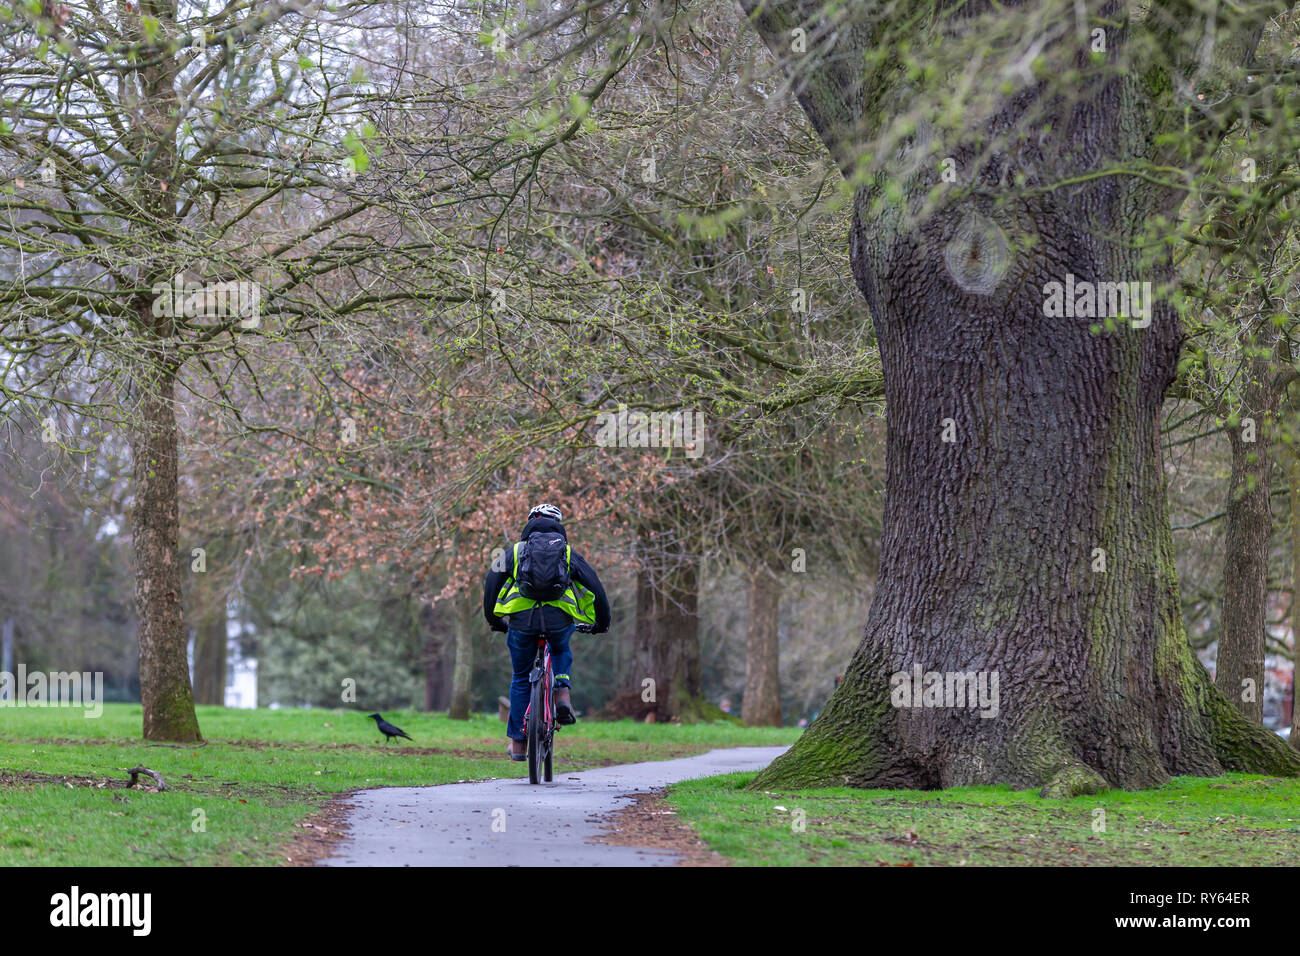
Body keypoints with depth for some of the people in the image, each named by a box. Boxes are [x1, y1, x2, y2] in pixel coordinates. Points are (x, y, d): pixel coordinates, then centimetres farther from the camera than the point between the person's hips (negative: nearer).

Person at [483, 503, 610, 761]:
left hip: (521, 619, 0)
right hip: (559, 620, 0)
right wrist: (602, 621, 31)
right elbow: (594, 587, 18)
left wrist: (493, 619, 24)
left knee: (521, 679, 19)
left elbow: (492, 582, 13)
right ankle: (562, 694, 11)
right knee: (561, 651, 36)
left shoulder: (516, 551, 21)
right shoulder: (569, 554, 21)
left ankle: (517, 743, 20)